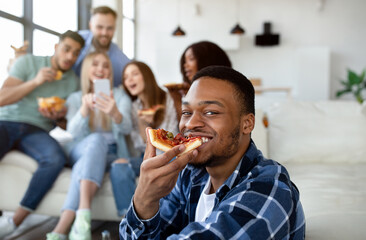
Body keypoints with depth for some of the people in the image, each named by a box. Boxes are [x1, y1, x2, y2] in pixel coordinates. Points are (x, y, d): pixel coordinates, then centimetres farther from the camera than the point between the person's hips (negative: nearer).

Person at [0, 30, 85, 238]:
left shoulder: (74, 82, 13)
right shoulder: (28, 62, 5)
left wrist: (60, 117, -5)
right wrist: (35, 82, -13)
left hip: (37, 131, 2)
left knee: (56, 159, -33)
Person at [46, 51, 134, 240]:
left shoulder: (119, 95, 9)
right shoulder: (75, 98, 13)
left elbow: (126, 128, -12)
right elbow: (73, 131, -8)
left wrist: (115, 114, -38)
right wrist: (85, 109, -31)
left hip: (110, 154, 0)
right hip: (80, 151, 0)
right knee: (96, 139, -36)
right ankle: (83, 217, -51)